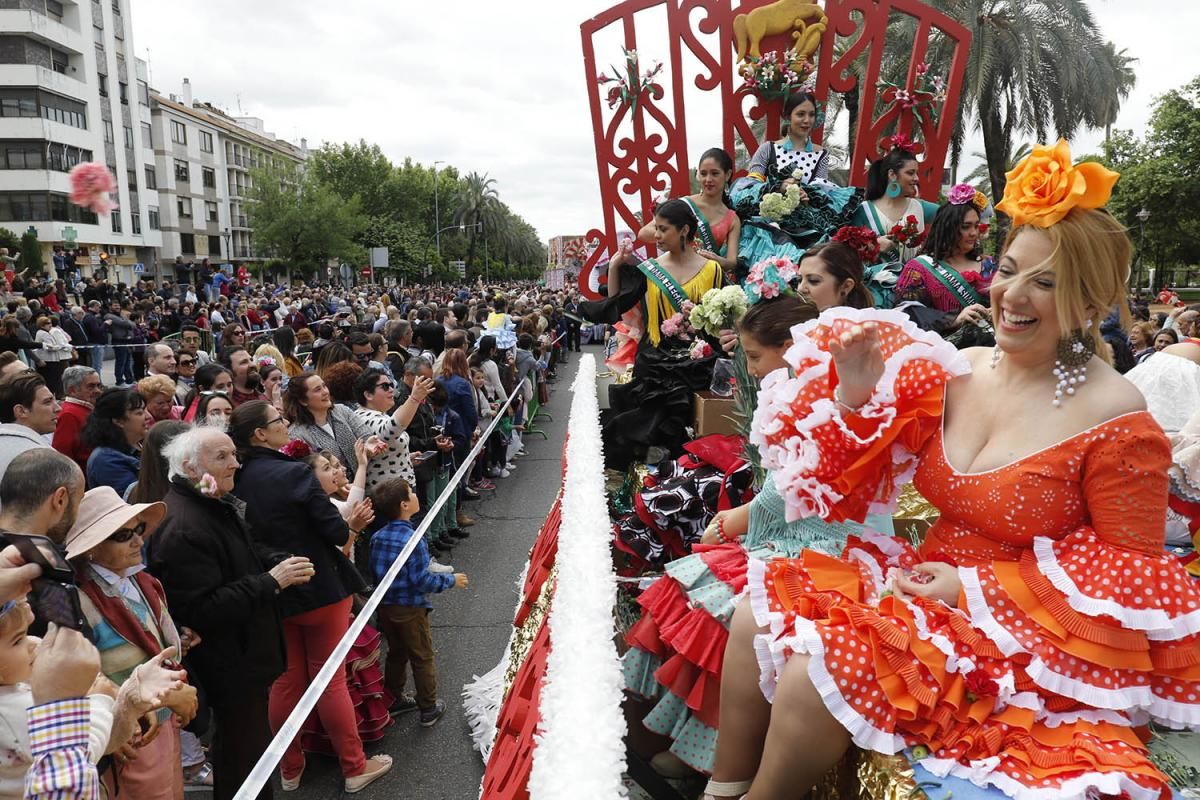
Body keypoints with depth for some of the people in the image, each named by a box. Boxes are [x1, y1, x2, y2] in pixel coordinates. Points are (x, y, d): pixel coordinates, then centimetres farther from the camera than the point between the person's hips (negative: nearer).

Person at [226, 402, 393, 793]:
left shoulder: (238, 482, -2)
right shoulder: (295, 473, -20)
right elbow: (337, 532, -18)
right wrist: (346, 527, 3)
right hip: (319, 588, -5)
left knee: (286, 681, 17)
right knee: (331, 680, 6)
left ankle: (290, 769, 32)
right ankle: (355, 767, 20)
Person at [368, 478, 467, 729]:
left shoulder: (377, 537, -3)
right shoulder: (412, 540, -25)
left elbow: (376, 571, 7)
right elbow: (422, 581, -22)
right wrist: (451, 580, -9)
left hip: (385, 606, 6)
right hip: (410, 609, -6)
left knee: (396, 654, 24)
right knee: (422, 659, 10)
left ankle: (395, 699, 38)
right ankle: (428, 709, 21)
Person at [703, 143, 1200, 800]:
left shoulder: (1116, 420, -15)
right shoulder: (957, 370, 0)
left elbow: (1130, 578, -9)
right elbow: (856, 486, 3)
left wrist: (978, 589, -15)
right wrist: (854, 398, -14)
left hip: (1018, 630, -5)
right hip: (926, 575, 6)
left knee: (821, 667, -24)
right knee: (759, 614, -9)